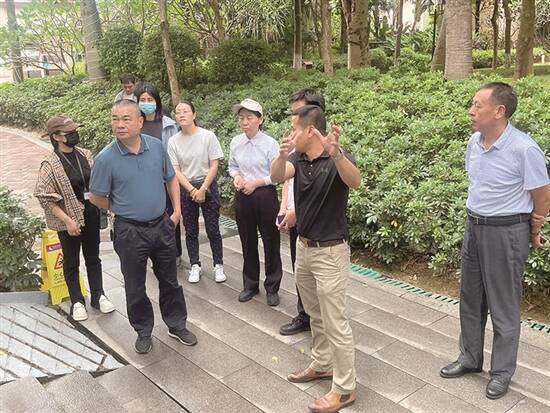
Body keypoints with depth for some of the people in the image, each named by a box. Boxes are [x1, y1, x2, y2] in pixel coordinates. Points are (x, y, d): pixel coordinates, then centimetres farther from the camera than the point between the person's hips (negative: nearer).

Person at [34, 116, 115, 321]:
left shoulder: (85, 154, 1)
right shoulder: (50, 165, -15)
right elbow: (44, 197, -16)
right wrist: (68, 220, -18)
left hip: (91, 216, 4)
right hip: (69, 220, -4)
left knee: (93, 258, 16)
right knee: (71, 262, 11)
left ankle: (98, 295, 30)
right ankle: (77, 302, 26)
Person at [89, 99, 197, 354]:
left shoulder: (156, 146, -5)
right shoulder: (106, 158, -15)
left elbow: (171, 179, 9)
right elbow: (97, 198, -4)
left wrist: (177, 210, 4)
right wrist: (124, 211, 5)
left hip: (162, 226, 3)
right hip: (130, 232, -3)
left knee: (170, 280, 16)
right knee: (135, 287, 12)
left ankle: (177, 325, 34)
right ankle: (143, 331, 32)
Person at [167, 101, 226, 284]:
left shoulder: (208, 136, -9)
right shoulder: (173, 141, -3)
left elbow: (214, 165, -8)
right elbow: (176, 170, -3)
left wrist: (203, 189, -12)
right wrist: (192, 190, -12)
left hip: (208, 186, -2)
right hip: (186, 189, 2)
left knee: (213, 230, 2)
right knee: (191, 231, 10)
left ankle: (218, 265, 17)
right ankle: (195, 265, 24)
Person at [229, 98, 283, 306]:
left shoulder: (270, 143, -13)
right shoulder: (235, 142, 1)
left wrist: (256, 183, -16)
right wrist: (236, 177, -8)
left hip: (265, 195, -4)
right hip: (242, 196, 4)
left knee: (271, 242, 6)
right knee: (247, 242, 16)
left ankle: (272, 287, 23)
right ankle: (250, 285, 33)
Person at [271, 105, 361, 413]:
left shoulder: (338, 158, -17)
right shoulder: (298, 160, 1)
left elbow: (355, 181, -38)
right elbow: (276, 177, -18)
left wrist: (336, 154, -55)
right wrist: (283, 154, -39)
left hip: (330, 252, -7)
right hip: (304, 247, 7)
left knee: (336, 324, 2)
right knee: (315, 316, 22)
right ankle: (321, 365, 40)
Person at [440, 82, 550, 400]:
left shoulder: (524, 149, -20)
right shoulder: (474, 142, 0)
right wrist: (478, 220, 18)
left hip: (506, 233, -7)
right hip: (474, 227, 7)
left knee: (503, 306, 7)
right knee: (470, 299, 17)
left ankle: (502, 371, 24)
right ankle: (470, 358, 35)